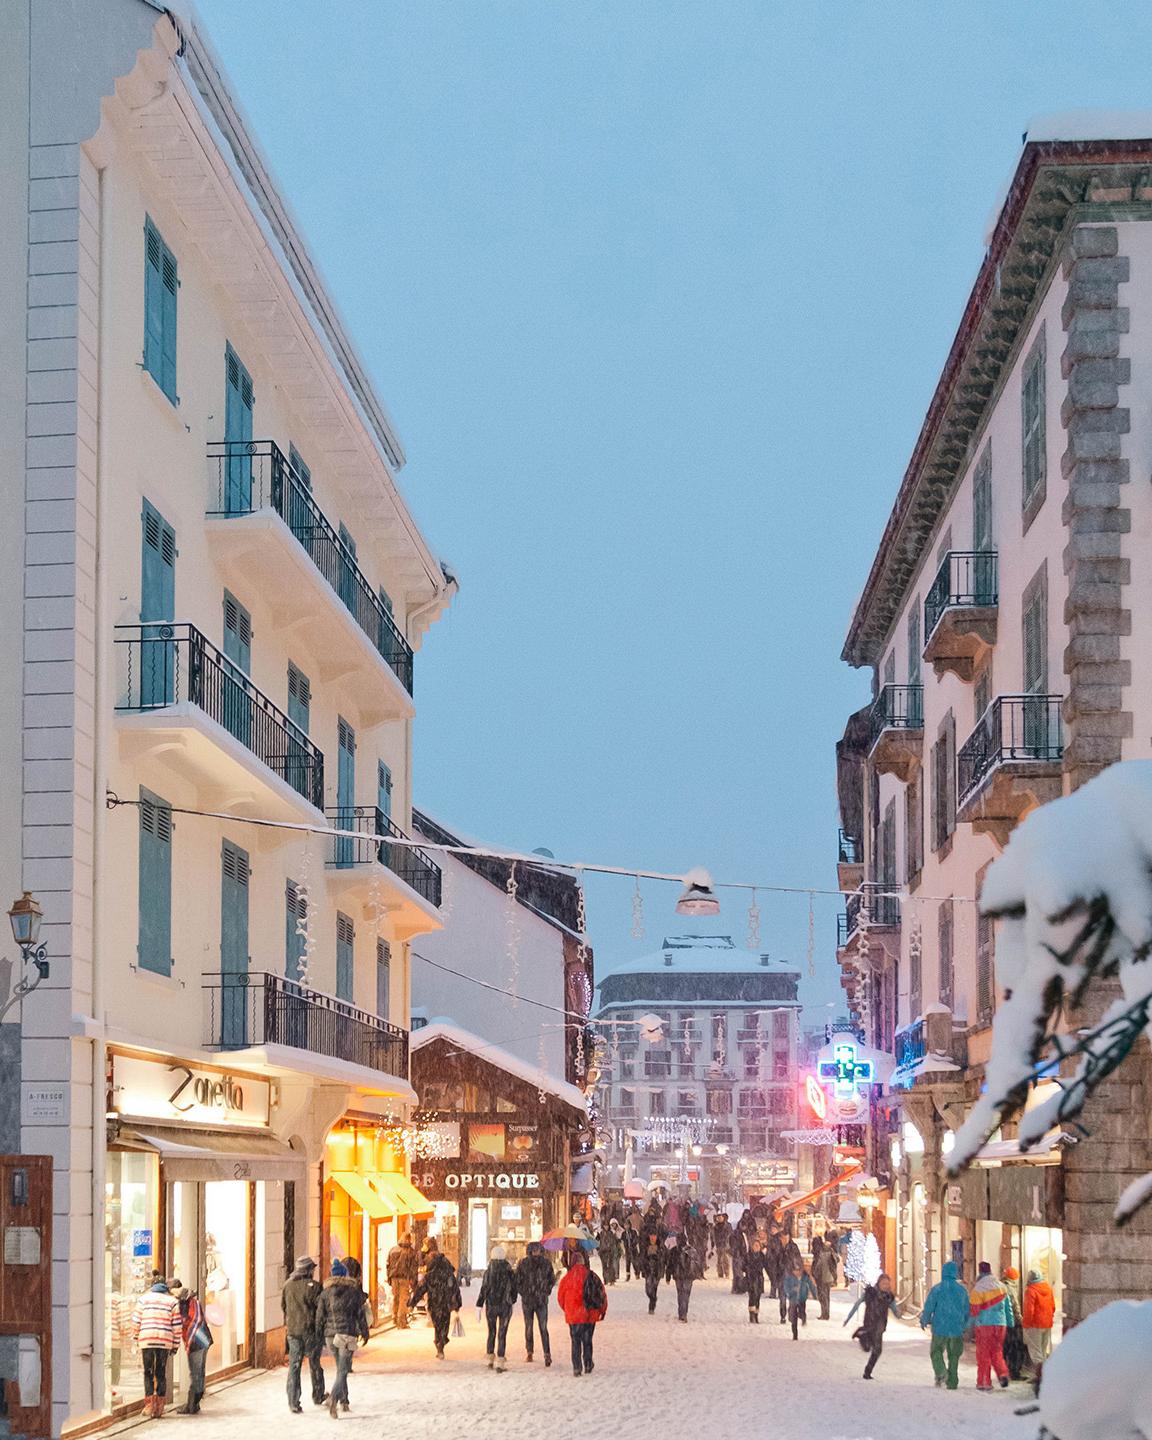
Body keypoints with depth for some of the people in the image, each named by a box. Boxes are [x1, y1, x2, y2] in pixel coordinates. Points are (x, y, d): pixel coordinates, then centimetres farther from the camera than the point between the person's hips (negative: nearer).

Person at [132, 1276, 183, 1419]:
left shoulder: (144, 1299, 6)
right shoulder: (173, 1301, 6)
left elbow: (136, 1321, 3)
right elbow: (177, 1326, 3)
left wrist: (136, 1337, 17)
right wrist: (176, 1345, 9)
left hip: (146, 1341, -1)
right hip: (165, 1342, 1)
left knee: (148, 1373, 8)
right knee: (161, 1374, 9)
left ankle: (150, 1404, -4)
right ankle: (159, 1408, 6)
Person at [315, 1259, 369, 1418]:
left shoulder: (326, 1292, 5)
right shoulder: (354, 1290, -1)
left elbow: (320, 1315, 5)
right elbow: (360, 1314, 1)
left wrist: (319, 1336, 11)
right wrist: (364, 1333, 9)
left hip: (330, 1334, 4)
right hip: (347, 1333, -3)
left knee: (341, 1368, 20)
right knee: (343, 1370, -7)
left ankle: (344, 1401, 23)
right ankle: (334, 1397, -28)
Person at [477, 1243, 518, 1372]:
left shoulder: (488, 1272, -7)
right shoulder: (510, 1272, -3)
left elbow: (483, 1290, -9)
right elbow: (514, 1289, 5)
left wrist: (479, 1306, -6)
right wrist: (512, 1301, 22)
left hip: (491, 1306, 0)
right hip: (505, 1306, 0)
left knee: (492, 1332, 16)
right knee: (502, 1334, 1)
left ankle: (490, 1358, 22)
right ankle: (500, 1362, -6)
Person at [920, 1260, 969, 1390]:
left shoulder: (936, 1289, -8)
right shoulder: (962, 1290, 1)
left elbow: (928, 1308, -5)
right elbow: (967, 1310, 9)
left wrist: (924, 1321, 13)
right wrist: (965, 1326, 24)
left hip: (940, 1328, -2)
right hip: (957, 1329, 2)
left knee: (936, 1352, 11)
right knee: (954, 1356, 13)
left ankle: (941, 1372, -14)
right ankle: (952, 1382, 12)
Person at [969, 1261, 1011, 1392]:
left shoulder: (978, 1288, -9)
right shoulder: (1001, 1286, 7)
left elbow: (974, 1309, -8)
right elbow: (1007, 1306, 12)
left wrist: (970, 1324, 5)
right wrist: (1010, 1323, 19)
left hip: (984, 1324, -4)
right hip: (1000, 1323, 4)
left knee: (983, 1353, 4)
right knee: (997, 1352, 14)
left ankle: (984, 1382, 5)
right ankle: (1003, 1373, -8)